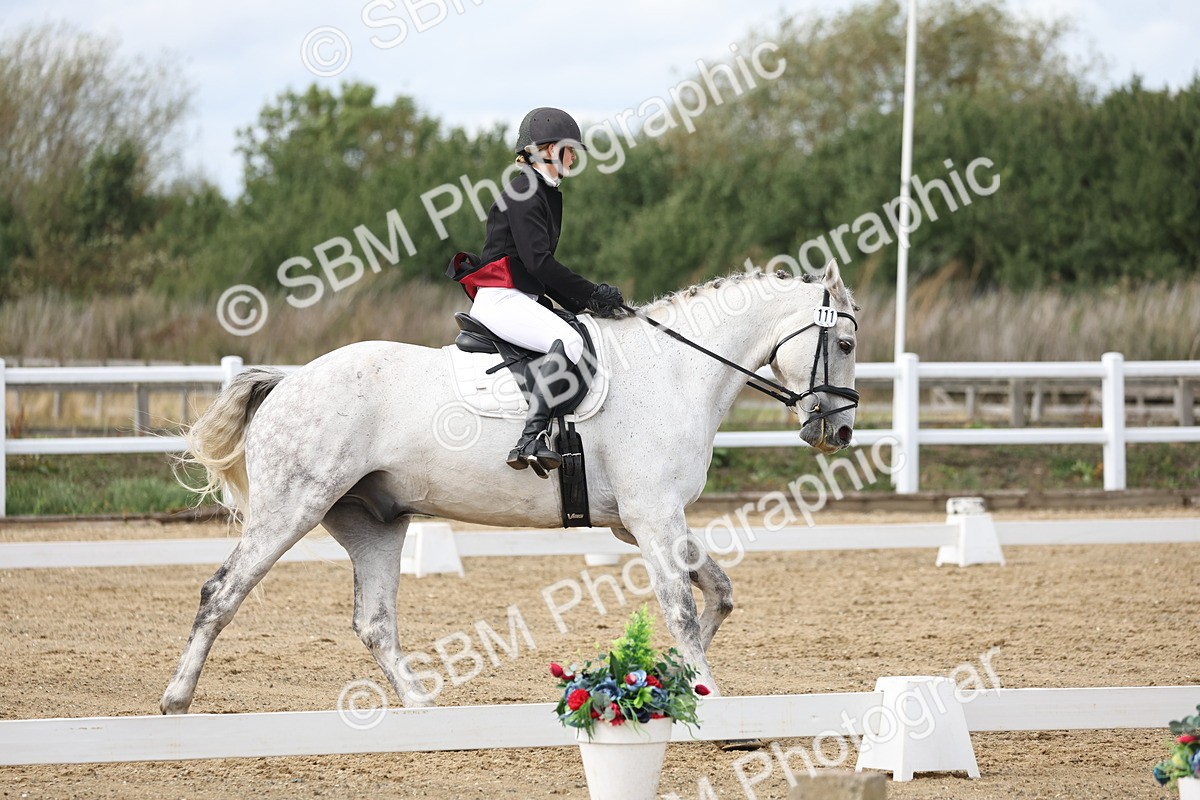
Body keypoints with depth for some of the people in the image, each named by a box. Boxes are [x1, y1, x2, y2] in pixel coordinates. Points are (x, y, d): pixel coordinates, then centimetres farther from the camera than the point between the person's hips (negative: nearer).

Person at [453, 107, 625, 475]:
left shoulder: (548, 195, 21)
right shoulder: (524, 193, -11)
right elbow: (538, 261, -18)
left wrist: (582, 303, 10)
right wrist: (591, 295, -13)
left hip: (525, 299, 11)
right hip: (500, 298, -11)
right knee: (568, 341, -31)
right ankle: (531, 438, -42)